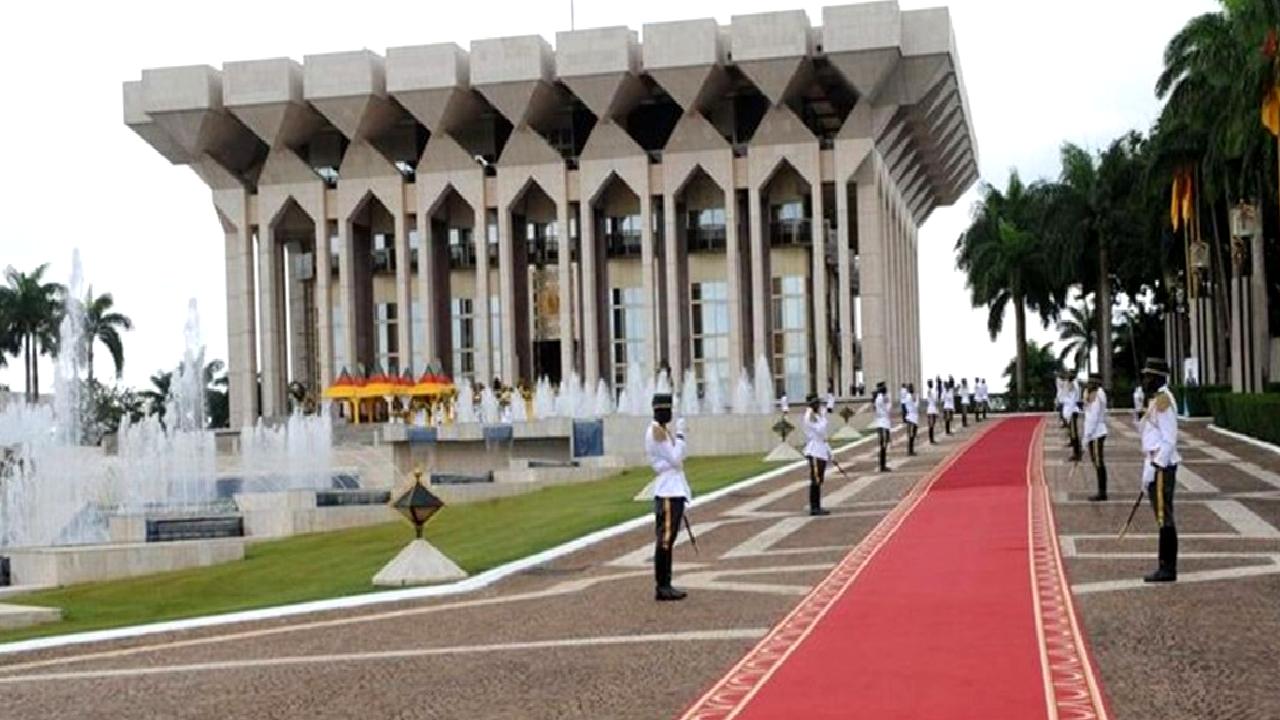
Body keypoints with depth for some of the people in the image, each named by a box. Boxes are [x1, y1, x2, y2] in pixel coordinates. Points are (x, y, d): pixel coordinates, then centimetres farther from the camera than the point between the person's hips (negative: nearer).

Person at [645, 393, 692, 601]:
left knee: (668, 540, 11)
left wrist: (683, 490, 20)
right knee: (665, 540, -8)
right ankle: (661, 587, -7)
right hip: (667, 494, -10)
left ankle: (665, 586, 14)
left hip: (674, 492, 10)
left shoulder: (664, 430, 18)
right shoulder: (656, 431, -13)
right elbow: (675, 459, -18)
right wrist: (680, 434, -13)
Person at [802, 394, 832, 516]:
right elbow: (820, 430, -24)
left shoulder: (818, 416, 16)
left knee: (819, 481, 12)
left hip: (822, 451, 10)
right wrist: (823, 416, -17)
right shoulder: (809, 417, -12)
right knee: (815, 481, -10)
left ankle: (817, 507, 17)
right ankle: (814, 508, -9)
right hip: (814, 452, -10)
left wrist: (828, 451, 22)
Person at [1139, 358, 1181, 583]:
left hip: (1161, 467, -10)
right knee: (1163, 518, 13)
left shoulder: (1163, 400, -15)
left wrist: (1152, 469, -20)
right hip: (1156, 466, 10)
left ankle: (1168, 569, -1)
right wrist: (1148, 470, 20)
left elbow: (1169, 441, -19)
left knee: (1164, 518, -5)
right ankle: (1166, 566, 19)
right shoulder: (1156, 399, 15)